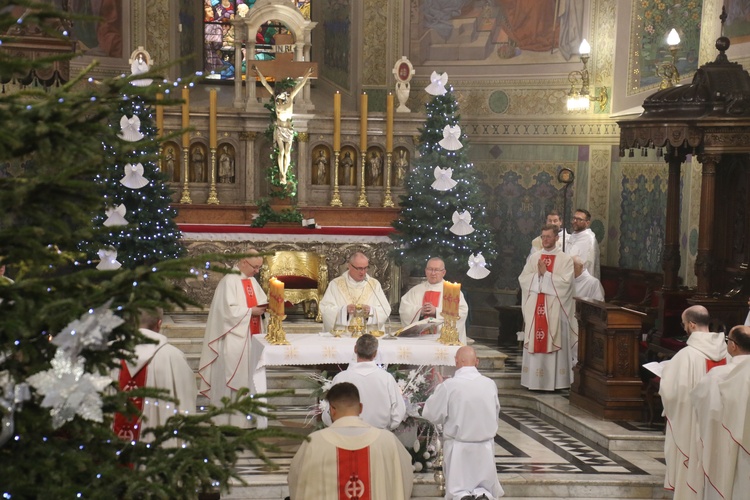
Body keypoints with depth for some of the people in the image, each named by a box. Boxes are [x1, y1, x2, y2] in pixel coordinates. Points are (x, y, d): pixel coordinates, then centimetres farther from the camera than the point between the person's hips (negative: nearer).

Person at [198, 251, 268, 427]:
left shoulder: (252, 281, 13)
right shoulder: (229, 281, -13)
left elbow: (261, 300, 18)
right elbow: (228, 309, -20)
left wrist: (264, 307, -3)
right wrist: (251, 311, -17)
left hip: (251, 337, 8)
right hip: (234, 339, -8)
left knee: (248, 378, 9)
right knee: (232, 378, -5)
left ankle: (245, 417, 15)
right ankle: (231, 421, -1)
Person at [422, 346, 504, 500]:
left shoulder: (449, 385, -16)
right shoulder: (490, 384, -6)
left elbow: (432, 414, -7)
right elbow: (495, 413, 8)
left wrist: (439, 389, 7)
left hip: (459, 448, -2)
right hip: (485, 448, 2)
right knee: (485, 486, 17)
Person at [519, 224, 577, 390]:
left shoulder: (565, 259, 0)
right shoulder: (533, 257, 12)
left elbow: (565, 282, -12)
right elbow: (523, 279, 4)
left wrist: (545, 274, -12)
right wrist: (538, 274, -11)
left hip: (555, 309, -3)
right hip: (535, 307, 4)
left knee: (554, 344, -3)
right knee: (535, 343, 3)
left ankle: (554, 381, 1)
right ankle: (535, 380, 7)